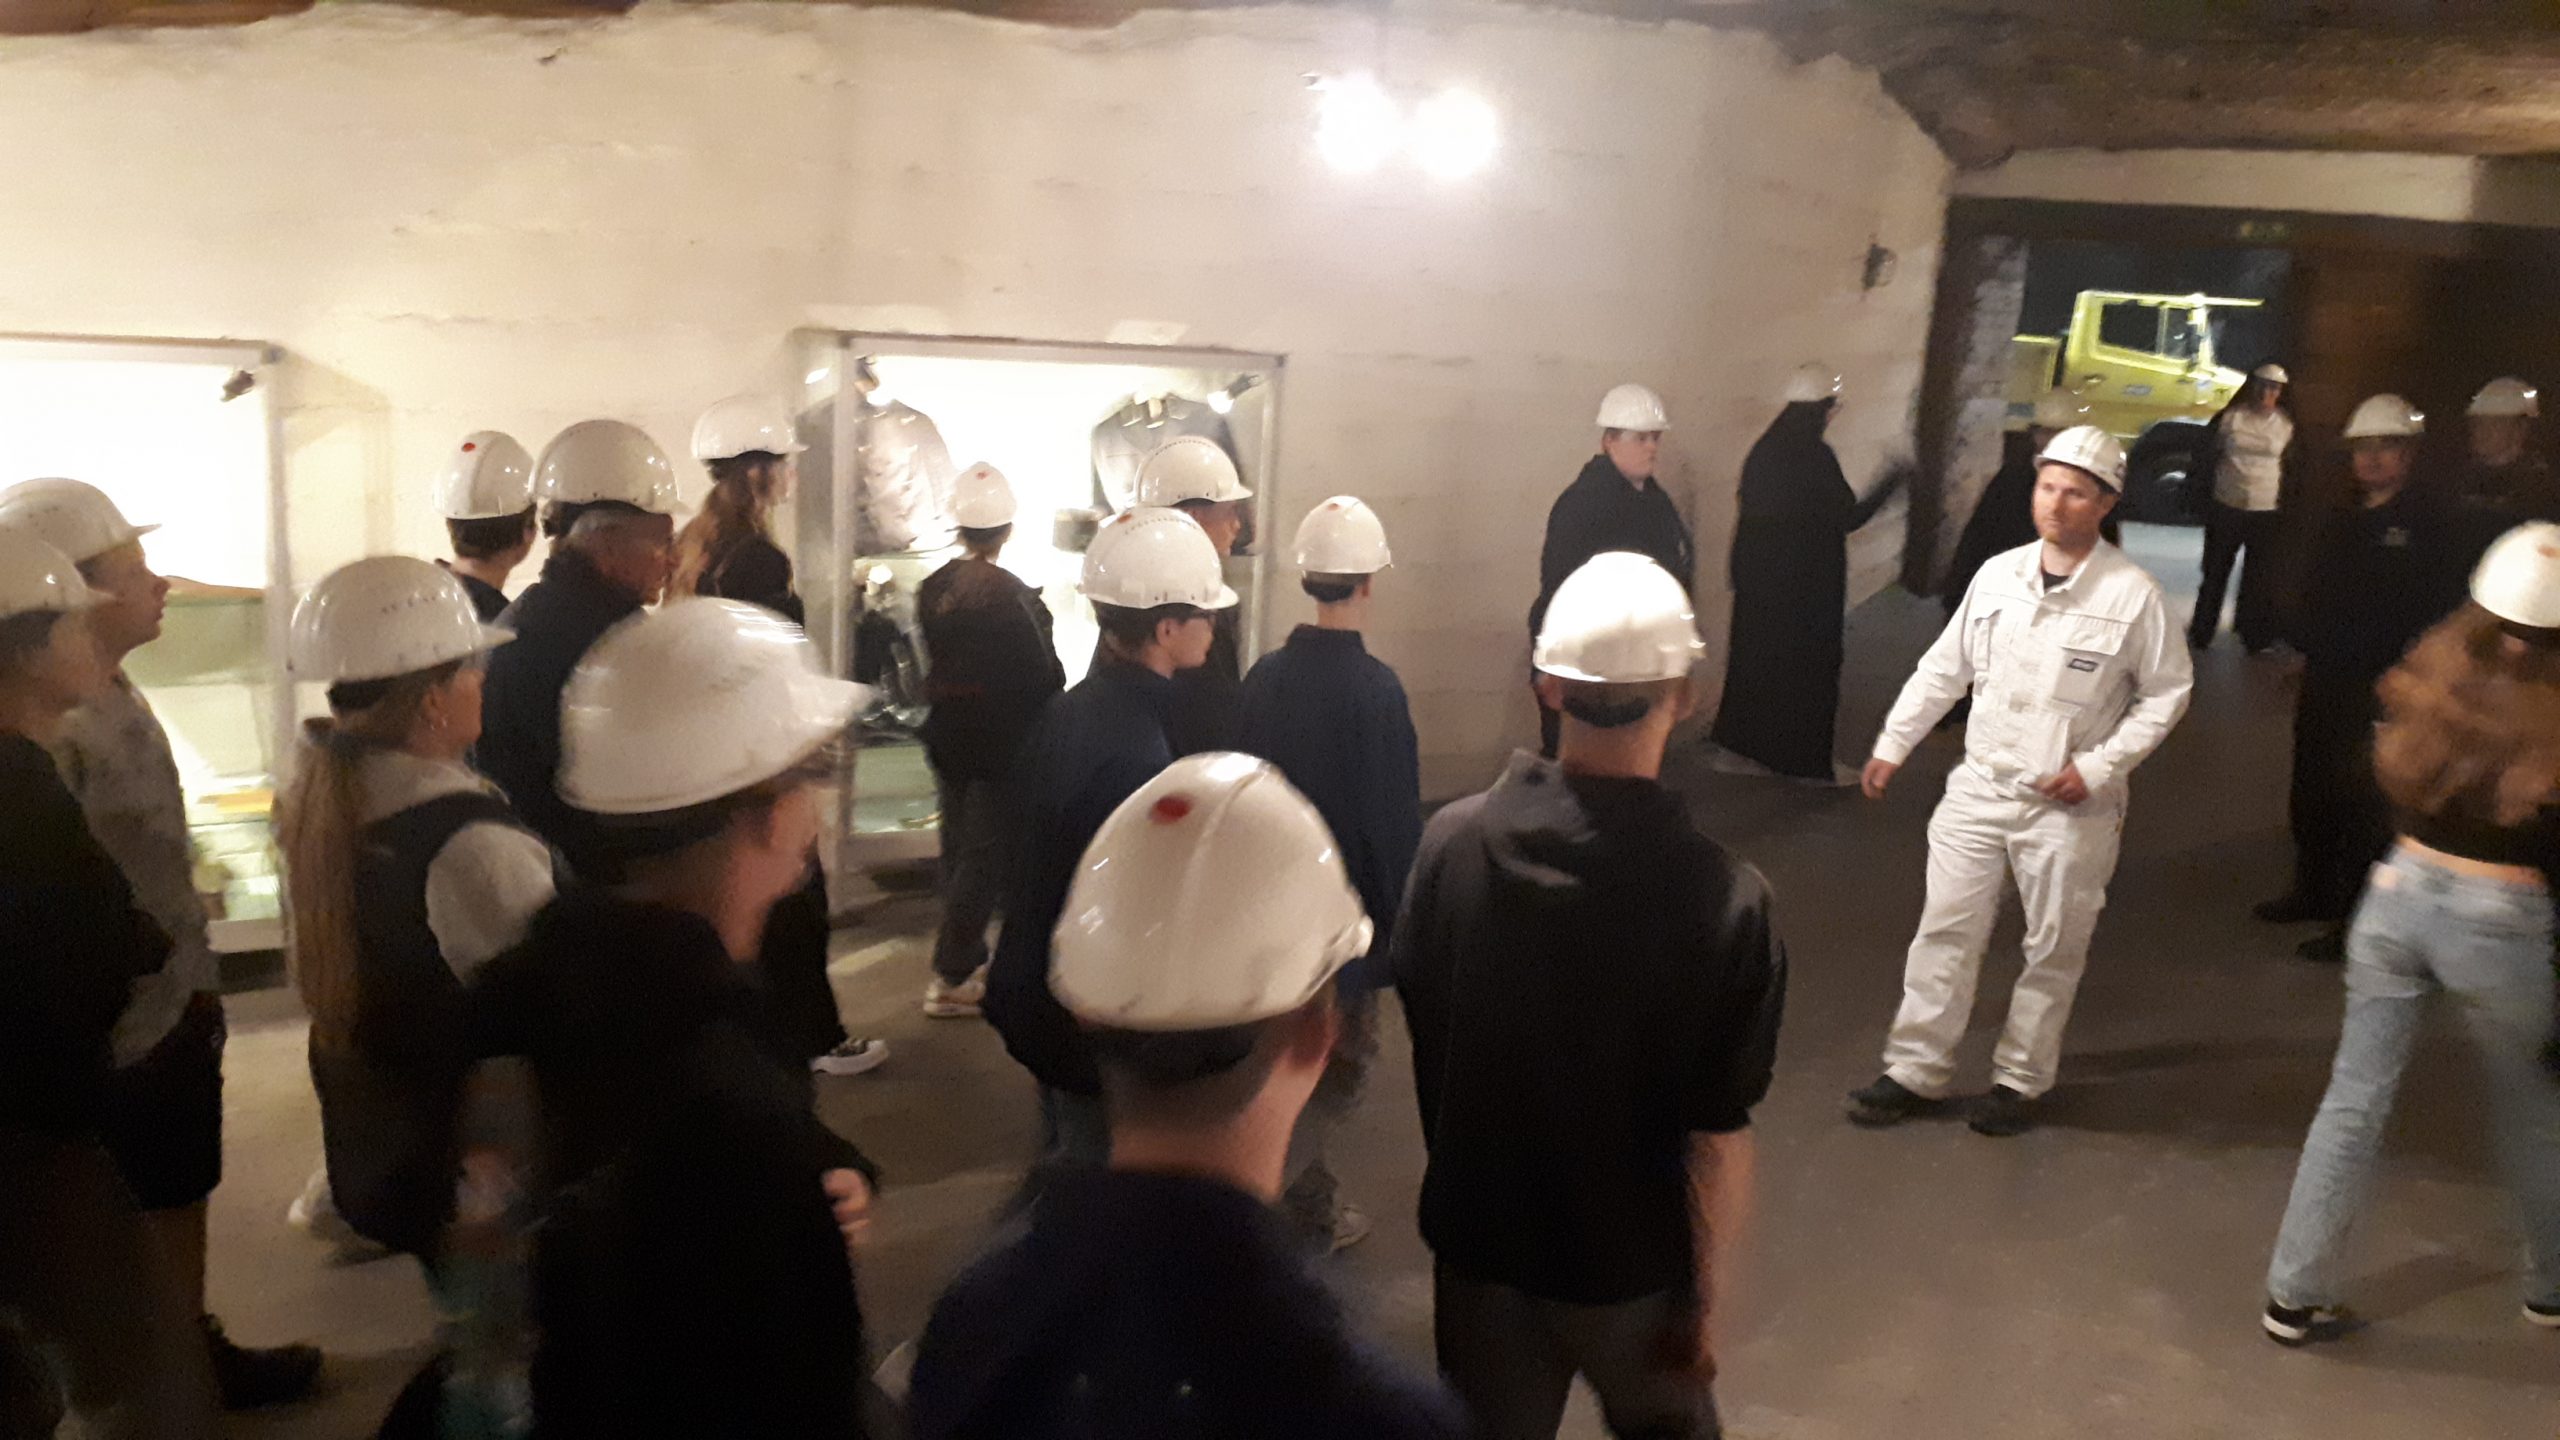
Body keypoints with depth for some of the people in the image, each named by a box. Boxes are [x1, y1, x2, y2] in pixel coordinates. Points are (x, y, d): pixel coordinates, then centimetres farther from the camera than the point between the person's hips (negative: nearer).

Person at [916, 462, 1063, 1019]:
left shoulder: (932, 588, -1)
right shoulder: (1012, 594, -19)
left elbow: (934, 656, 9)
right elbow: (1045, 675, -15)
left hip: (946, 736, 6)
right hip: (1001, 740, -6)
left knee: (958, 848, 17)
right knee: (985, 855, 1)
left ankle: (970, 961, 28)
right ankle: (950, 978, 1)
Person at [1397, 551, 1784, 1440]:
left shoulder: (1453, 842, -15)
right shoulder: (1724, 902, -24)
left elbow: (1420, 1021, -2)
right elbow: (1719, 1137, -19)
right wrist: (1708, 1300, -4)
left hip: (1478, 1235, 2)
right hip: (1632, 1260, -1)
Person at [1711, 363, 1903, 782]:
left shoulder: (1765, 449, 2)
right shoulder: (1816, 457, -19)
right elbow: (1847, 518, -15)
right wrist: (1890, 485, -2)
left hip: (1757, 575, 7)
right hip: (1806, 585, -7)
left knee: (1756, 654, 17)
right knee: (1805, 668, 5)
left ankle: (1742, 739, 28)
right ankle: (1800, 758, 14)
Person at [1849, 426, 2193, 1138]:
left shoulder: (2134, 596, -12)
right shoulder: (1999, 574, 0)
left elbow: (2166, 692, -4)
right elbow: (1944, 669, 9)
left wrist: (2099, 766, -12)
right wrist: (1892, 744, 10)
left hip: (2071, 806, -3)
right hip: (1980, 786, 3)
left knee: (2053, 951, 9)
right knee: (1945, 930, 6)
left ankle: (2020, 1080, 26)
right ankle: (1916, 1072, 17)